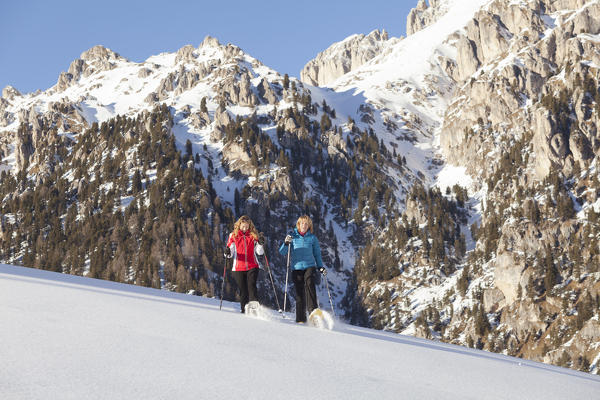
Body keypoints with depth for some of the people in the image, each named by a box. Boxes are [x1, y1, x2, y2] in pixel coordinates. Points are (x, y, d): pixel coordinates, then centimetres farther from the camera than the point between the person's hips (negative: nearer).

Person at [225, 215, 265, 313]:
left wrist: (261, 244, -14)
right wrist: (228, 253, -19)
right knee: (243, 290, 4)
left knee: (251, 286, -18)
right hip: (238, 268, 1)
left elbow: (259, 252, 4)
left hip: (252, 267, -1)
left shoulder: (253, 235, 6)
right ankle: (244, 310, 13)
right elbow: (231, 253, 4)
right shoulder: (233, 235, 6)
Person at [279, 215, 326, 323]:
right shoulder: (292, 236, 6)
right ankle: (300, 319, 3)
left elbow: (317, 253, 16)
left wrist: (320, 267, 4)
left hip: (309, 266, 0)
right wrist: (286, 243, -16)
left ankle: (313, 310, -32)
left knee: (309, 283, -28)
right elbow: (282, 252, 3)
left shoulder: (312, 238, 8)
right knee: (299, 293, -2)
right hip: (296, 268, 0)